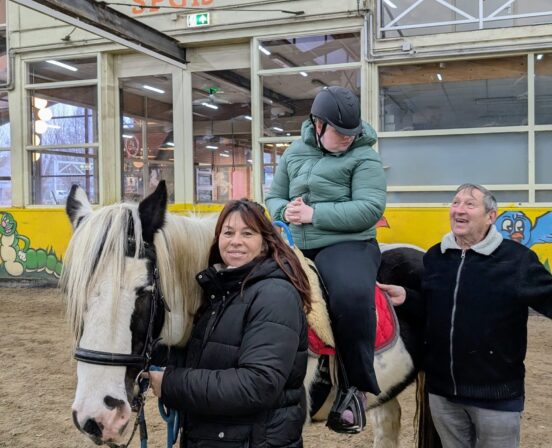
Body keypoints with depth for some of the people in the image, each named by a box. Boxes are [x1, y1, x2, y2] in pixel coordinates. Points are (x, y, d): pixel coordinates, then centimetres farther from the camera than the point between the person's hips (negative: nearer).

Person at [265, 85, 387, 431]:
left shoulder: (363, 157, -5)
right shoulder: (294, 153, 11)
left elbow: (369, 209, -17)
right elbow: (274, 197, 18)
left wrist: (313, 214, -21)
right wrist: (285, 210, -7)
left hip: (348, 245, -7)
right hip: (300, 248, 7)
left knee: (352, 294, -37)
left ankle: (360, 387, -17)